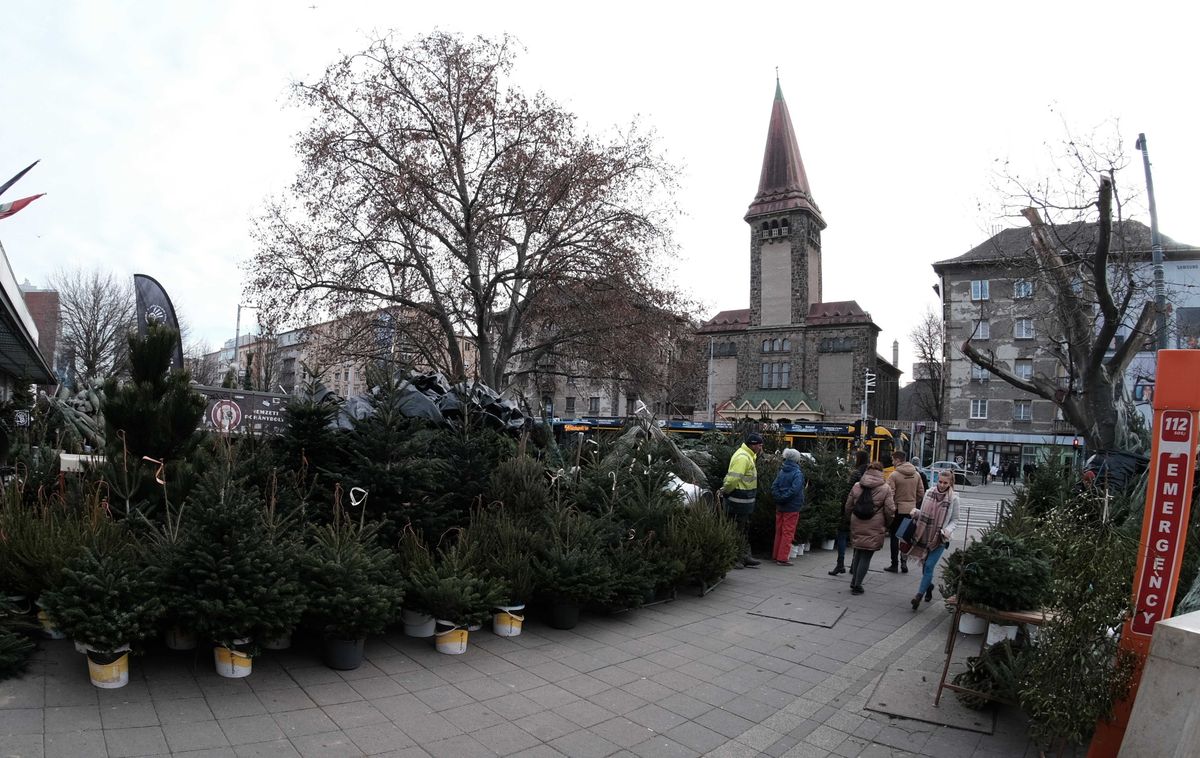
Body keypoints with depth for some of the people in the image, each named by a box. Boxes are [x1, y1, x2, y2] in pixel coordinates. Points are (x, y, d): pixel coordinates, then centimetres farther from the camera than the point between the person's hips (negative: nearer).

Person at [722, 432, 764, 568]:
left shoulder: (748, 455, 12)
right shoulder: (742, 457, -22)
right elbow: (733, 478, -27)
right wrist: (725, 491, -14)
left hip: (745, 500, 11)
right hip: (739, 501, -11)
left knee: (745, 530, 18)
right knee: (736, 531, 0)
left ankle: (745, 557, 29)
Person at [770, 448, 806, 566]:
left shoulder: (781, 471, 5)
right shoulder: (797, 473, -12)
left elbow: (774, 487, -2)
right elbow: (794, 489, -21)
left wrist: (779, 498, -6)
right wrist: (784, 498, -11)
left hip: (780, 507, 6)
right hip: (792, 507, -6)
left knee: (779, 532, 14)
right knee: (788, 533, 1)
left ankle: (777, 556, 22)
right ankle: (782, 558, 3)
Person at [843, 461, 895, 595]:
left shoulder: (856, 486, 3)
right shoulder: (885, 489, -6)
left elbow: (848, 507, 7)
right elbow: (890, 510, -6)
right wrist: (887, 525, 10)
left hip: (857, 526, 3)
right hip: (874, 529, -3)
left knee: (858, 553, 19)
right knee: (866, 556, 4)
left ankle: (854, 581, 22)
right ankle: (857, 585, 5)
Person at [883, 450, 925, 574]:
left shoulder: (894, 475, -14)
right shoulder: (916, 474, 4)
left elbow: (889, 495, -17)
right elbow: (921, 494, 8)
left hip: (897, 510, -4)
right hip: (911, 510, 5)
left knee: (894, 537, 6)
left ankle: (894, 564, 11)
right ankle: (904, 561, 4)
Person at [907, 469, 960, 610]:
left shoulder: (953, 498, -7)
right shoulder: (929, 493, 1)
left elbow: (955, 520, -1)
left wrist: (948, 530, -18)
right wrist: (915, 513, -8)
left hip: (940, 539, -4)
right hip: (925, 536, 4)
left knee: (929, 566, -8)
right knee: (924, 565, 14)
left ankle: (919, 595, -2)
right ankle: (929, 585, 42)